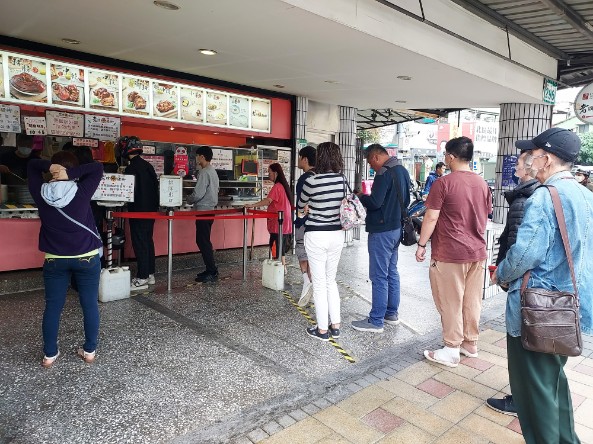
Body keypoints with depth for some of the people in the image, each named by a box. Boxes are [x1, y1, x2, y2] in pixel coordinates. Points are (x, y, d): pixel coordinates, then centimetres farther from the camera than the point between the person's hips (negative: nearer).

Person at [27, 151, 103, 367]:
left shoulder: (41, 193, -6)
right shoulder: (82, 192, -14)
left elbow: (32, 165, 9)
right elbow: (98, 168, -7)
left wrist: (48, 166, -9)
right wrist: (71, 173, -16)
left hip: (54, 260, 2)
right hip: (87, 258, -2)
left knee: (53, 306, 13)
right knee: (90, 304, 10)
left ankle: (49, 354, 23)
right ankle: (89, 350, 20)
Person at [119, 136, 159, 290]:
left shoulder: (131, 168, -15)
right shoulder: (148, 165, 9)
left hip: (138, 211, -8)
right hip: (151, 209, 8)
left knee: (140, 244, -3)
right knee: (148, 241, 14)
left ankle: (142, 279, 1)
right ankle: (150, 274, 23)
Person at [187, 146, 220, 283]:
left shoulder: (204, 173, -16)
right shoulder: (213, 171, 14)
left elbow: (198, 194, -20)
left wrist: (188, 200, 0)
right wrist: (194, 200, 17)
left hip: (203, 210, -10)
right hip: (210, 209, 10)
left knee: (203, 242, -5)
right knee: (203, 241, 15)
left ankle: (212, 273, -1)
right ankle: (210, 270, 19)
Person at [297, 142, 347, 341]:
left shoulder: (311, 181, -14)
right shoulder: (342, 179, -1)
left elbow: (300, 206, 2)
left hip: (316, 236, -5)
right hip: (337, 234, 5)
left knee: (319, 283, 6)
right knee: (331, 280, 19)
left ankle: (322, 330, 16)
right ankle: (336, 326, 24)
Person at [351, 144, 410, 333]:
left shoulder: (384, 174, -18)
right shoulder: (402, 171, 12)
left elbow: (375, 202, -24)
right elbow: (406, 200, 20)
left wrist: (361, 197, -7)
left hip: (382, 231, -10)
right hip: (396, 228, 10)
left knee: (379, 276, -3)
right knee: (391, 272, 17)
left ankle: (376, 321, 5)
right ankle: (392, 313, 28)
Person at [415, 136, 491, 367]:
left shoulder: (443, 183, -13)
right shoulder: (482, 183, 7)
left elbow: (431, 218, -14)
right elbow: (485, 217, 15)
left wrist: (421, 245, -5)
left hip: (450, 254, -6)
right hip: (477, 252, 7)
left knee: (451, 303, 3)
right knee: (472, 301, 15)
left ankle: (451, 350, 12)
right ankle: (471, 344, 28)